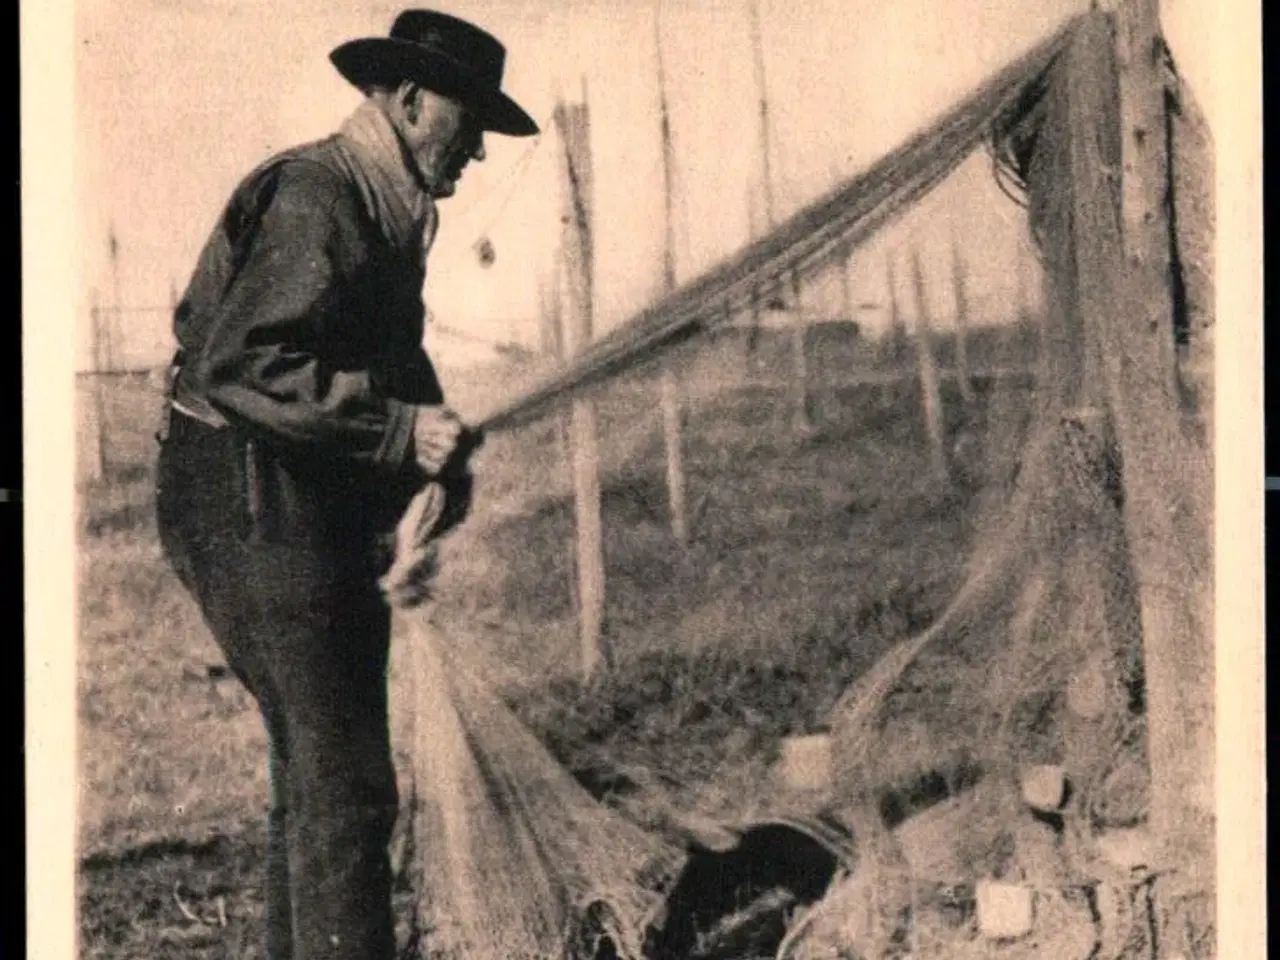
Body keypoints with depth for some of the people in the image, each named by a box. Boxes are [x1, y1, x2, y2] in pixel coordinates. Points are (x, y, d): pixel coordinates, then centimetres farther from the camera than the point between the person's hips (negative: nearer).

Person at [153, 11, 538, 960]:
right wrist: (399, 429, -28)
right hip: (260, 514, -11)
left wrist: (433, 449, 8)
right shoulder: (310, 198, -16)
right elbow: (240, 365, -27)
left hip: (312, 517, 11)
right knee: (343, 786, -10)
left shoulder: (386, 209, 17)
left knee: (316, 775, 17)